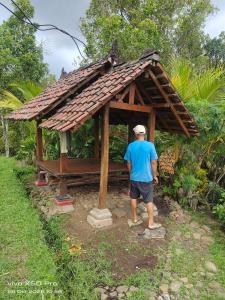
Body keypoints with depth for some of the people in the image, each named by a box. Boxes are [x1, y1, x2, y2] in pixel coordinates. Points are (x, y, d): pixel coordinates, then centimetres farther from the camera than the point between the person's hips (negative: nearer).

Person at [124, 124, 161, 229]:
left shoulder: (130, 146, -4)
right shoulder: (150, 145, -12)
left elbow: (129, 163, 2)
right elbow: (154, 162, -9)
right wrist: (155, 176, 4)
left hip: (134, 177, 3)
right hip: (146, 178, -3)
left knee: (133, 198, 18)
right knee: (149, 201, 8)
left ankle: (135, 218, 30)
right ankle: (151, 223, 16)